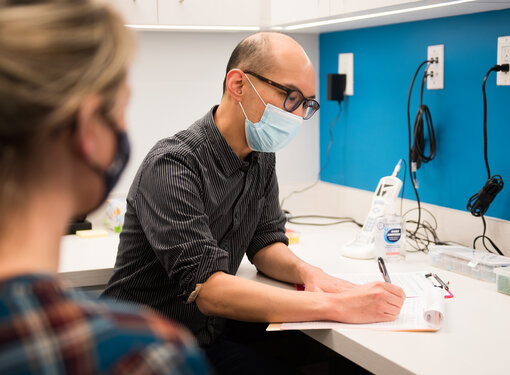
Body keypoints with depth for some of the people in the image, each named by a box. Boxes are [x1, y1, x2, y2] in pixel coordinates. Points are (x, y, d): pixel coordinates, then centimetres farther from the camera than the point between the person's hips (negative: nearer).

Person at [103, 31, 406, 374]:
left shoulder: (262, 158, 4)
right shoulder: (173, 166, -22)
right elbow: (208, 289, -30)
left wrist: (307, 272, -13)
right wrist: (335, 306, -33)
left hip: (215, 339, 7)